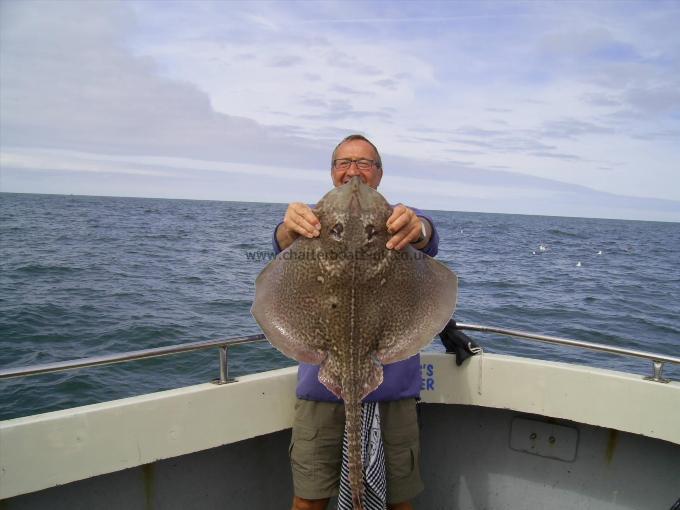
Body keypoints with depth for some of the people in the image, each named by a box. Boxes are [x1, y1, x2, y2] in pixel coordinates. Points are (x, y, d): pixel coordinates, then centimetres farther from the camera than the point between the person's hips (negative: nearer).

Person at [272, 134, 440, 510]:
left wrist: (417, 229, -45)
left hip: (392, 384, 0)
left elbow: (427, 239, -20)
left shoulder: (397, 222, 2)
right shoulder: (315, 222, 4)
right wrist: (290, 229, -43)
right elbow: (285, 243, -18)